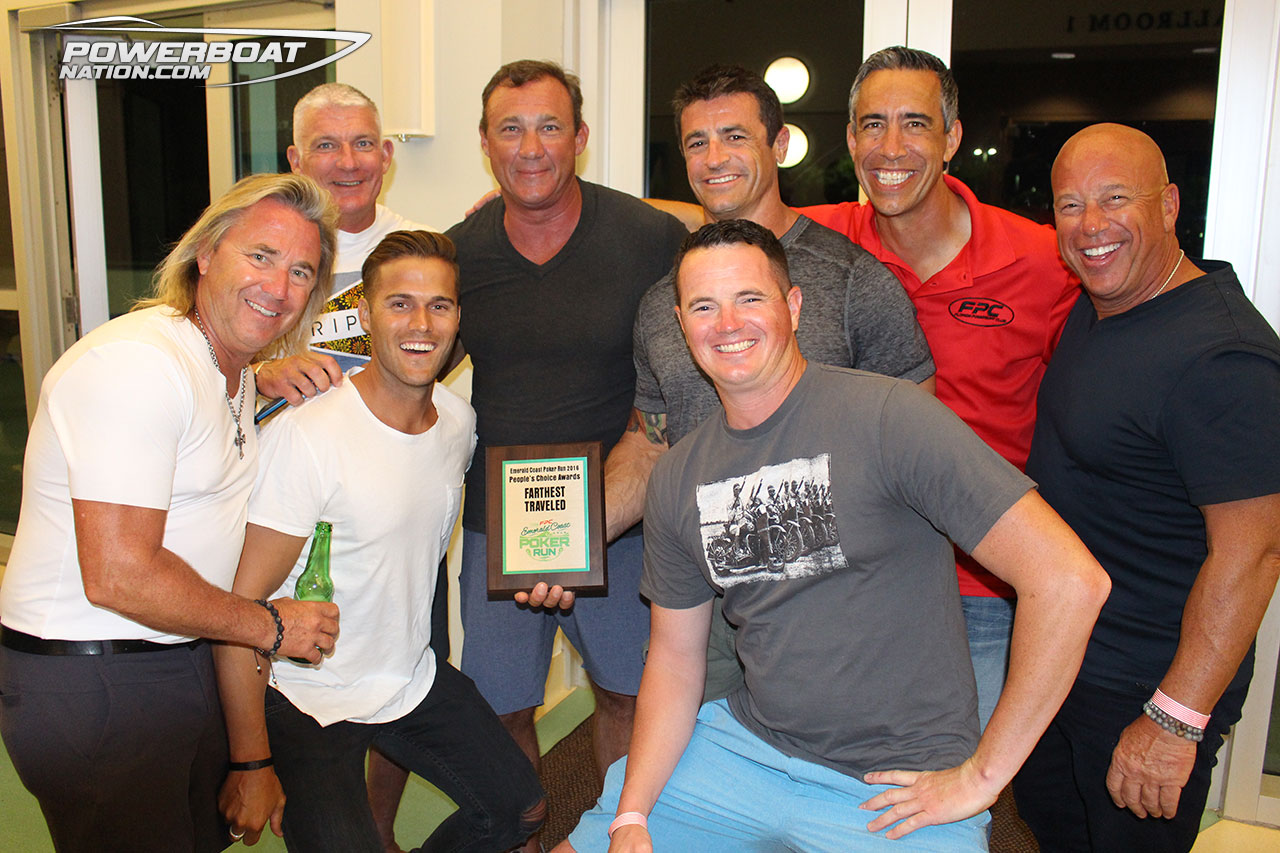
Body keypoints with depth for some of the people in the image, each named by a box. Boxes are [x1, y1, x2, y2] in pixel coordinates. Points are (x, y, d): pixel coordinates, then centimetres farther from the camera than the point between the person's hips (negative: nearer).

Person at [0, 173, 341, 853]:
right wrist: (270, 626, -14)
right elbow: (117, 576, -27)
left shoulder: (236, 370, 8)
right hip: (90, 686, -9)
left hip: (185, 664, 9)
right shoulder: (137, 363, -23)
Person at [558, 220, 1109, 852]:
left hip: (895, 787, -5)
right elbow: (673, 659, 9)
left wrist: (980, 775, -16)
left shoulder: (884, 415, -18)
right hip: (746, 743, 5)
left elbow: (1071, 579, -22)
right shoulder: (676, 478, 3)